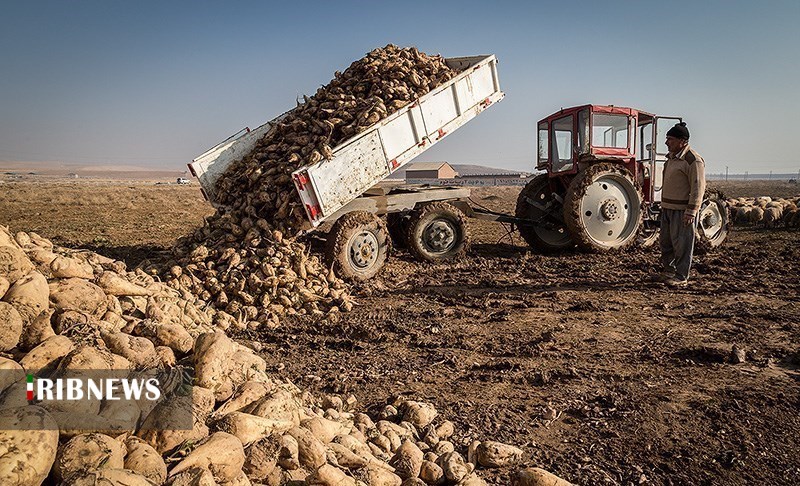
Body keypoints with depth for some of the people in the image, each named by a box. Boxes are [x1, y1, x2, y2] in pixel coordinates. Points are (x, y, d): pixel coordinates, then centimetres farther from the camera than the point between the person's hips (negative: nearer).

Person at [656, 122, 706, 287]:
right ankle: (668, 270, 31)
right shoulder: (671, 157, 14)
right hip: (668, 208, 9)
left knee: (681, 244, -2)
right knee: (665, 242, 16)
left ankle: (681, 277, 7)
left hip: (683, 210, -9)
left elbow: (698, 188, -19)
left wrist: (691, 211, -23)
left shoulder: (693, 160, -15)